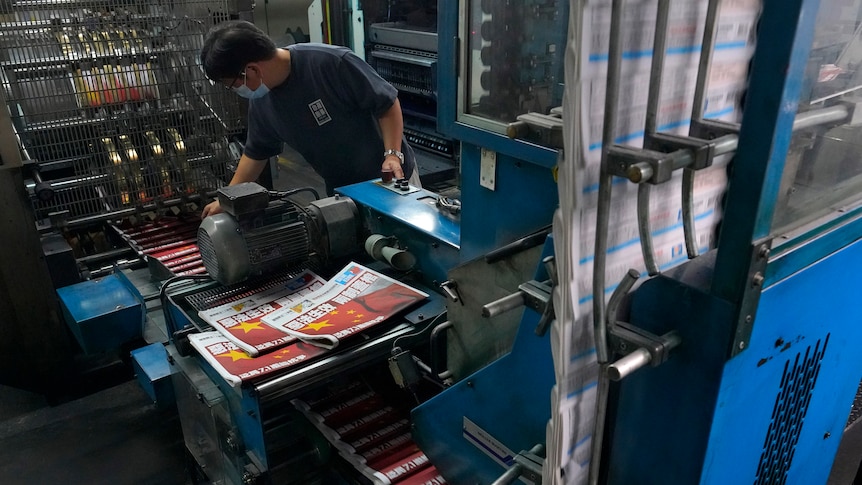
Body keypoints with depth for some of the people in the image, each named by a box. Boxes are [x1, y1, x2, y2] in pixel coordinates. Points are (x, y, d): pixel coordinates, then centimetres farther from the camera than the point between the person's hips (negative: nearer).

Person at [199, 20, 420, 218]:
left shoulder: (332, 62, -27)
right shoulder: (260, 101, -5)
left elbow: (387, 103, -18)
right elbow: (255, 152, 10)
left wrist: (393, 154, -28)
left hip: (391, 177, -5)